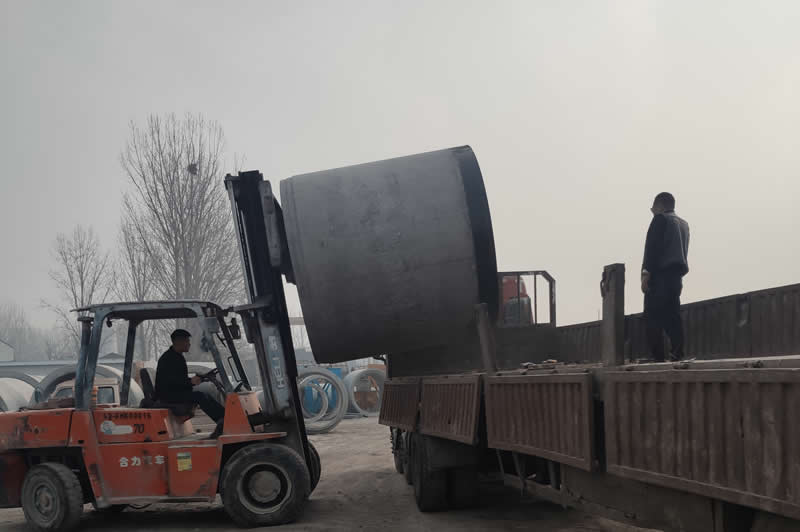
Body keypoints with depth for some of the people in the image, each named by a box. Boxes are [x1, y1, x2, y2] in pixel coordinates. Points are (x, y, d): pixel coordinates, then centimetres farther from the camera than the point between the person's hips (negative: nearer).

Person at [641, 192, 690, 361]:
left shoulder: (660, 219, -3)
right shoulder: (683, 224, 21)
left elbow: (652, 246, -11)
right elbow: (682, 251, 21)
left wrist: (646, 273, -14)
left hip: (660, 273, -8)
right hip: (677, 274, 8)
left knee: (653, 316, -9)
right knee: (672, 315, 7)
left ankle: (657, 356, -15)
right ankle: (677, 353, 0)